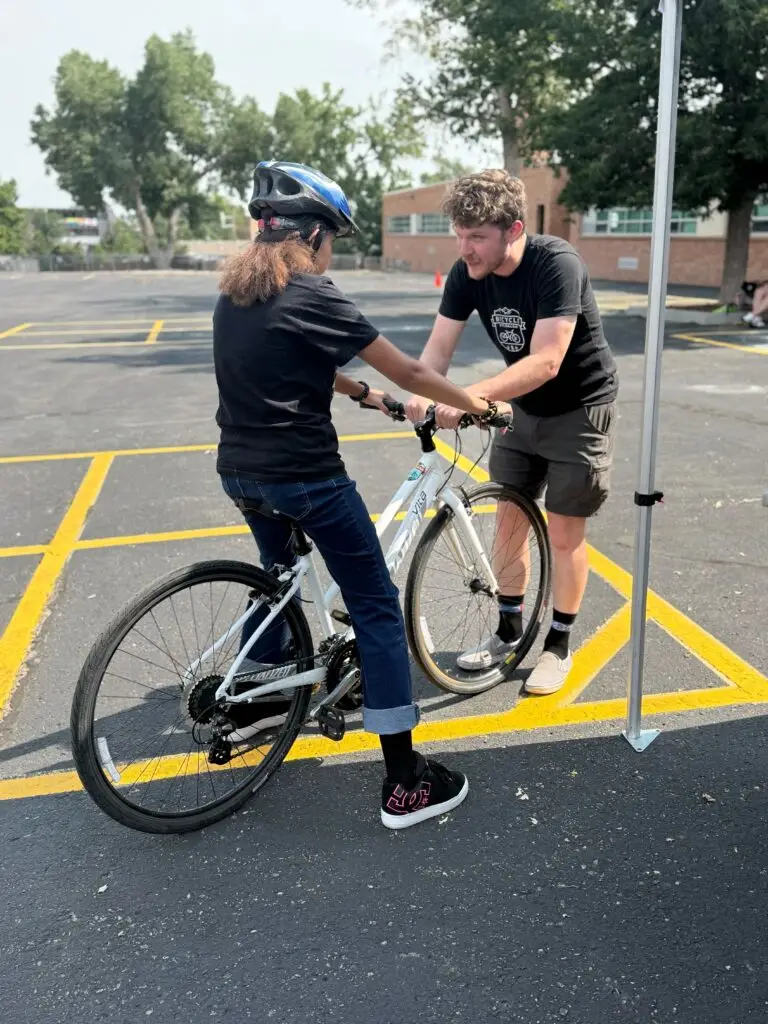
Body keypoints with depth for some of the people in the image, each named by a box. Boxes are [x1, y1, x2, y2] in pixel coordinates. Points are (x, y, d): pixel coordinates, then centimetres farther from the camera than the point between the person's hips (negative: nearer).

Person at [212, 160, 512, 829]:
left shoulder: (234, 291, 9)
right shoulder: (314, 296, -13)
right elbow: (409, 373, -9)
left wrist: (363, 393, 25)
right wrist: (483, 406, 3)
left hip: (240, 472, 8)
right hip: (304, 477, -8)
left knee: (280, 575, 32)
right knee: (377, 606, 0)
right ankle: (405, 782, 3)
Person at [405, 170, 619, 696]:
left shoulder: (557, 264, -29)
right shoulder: (467, 273, -11)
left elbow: (546, 362, -37)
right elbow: (439, 346, -15)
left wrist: (469, 396, -46)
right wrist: (421, 392, -36)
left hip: (579, 409, -5)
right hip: (523, 408, 6)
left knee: (564, 532, 1)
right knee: (509, 517, 9)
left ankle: (559, 646, 18)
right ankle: (509, 629, 26)